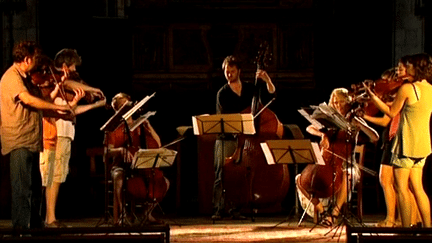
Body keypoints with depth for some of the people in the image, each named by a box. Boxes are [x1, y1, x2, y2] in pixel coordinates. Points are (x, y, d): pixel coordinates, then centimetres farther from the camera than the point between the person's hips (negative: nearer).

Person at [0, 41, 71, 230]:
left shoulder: (24, 78, 20)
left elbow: (37, 103, 18)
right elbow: (28, 99, -26)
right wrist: (57, 107, -20)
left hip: (31, 141, 10)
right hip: (19, 141, -10)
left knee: (35, 185, 14)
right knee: (22, 186, -9)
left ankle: (35, 225, 21)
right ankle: (20, 227, -7)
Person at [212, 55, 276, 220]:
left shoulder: (250, 89, 10)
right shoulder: (222, 94, 0)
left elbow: (271, 95, 8)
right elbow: (226, 117, -8)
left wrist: (267, 81, -10)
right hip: (226, 139, -2)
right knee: (221, 175, -5)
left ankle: (236, 208, 3)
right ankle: (218, 209, -4)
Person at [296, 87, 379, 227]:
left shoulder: (354, 122, 6)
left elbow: (375, 137, -5)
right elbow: (309, 128, 0)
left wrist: (359, 124, -15)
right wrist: (322, 134, -19)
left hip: (346, 164, -3)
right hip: (325, 163, 3)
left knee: (346, 176, -39)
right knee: (301, 180, -15)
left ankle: (334, 213, -30)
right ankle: (322, 212, -5)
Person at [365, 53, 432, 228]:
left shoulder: (407, 88, -15)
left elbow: (391, 112, -5)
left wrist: (373, 97, 3)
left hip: (406, 144, -8)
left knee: (401, 188, -2)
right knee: (417, 188, 15)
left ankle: (406, 229, -5)